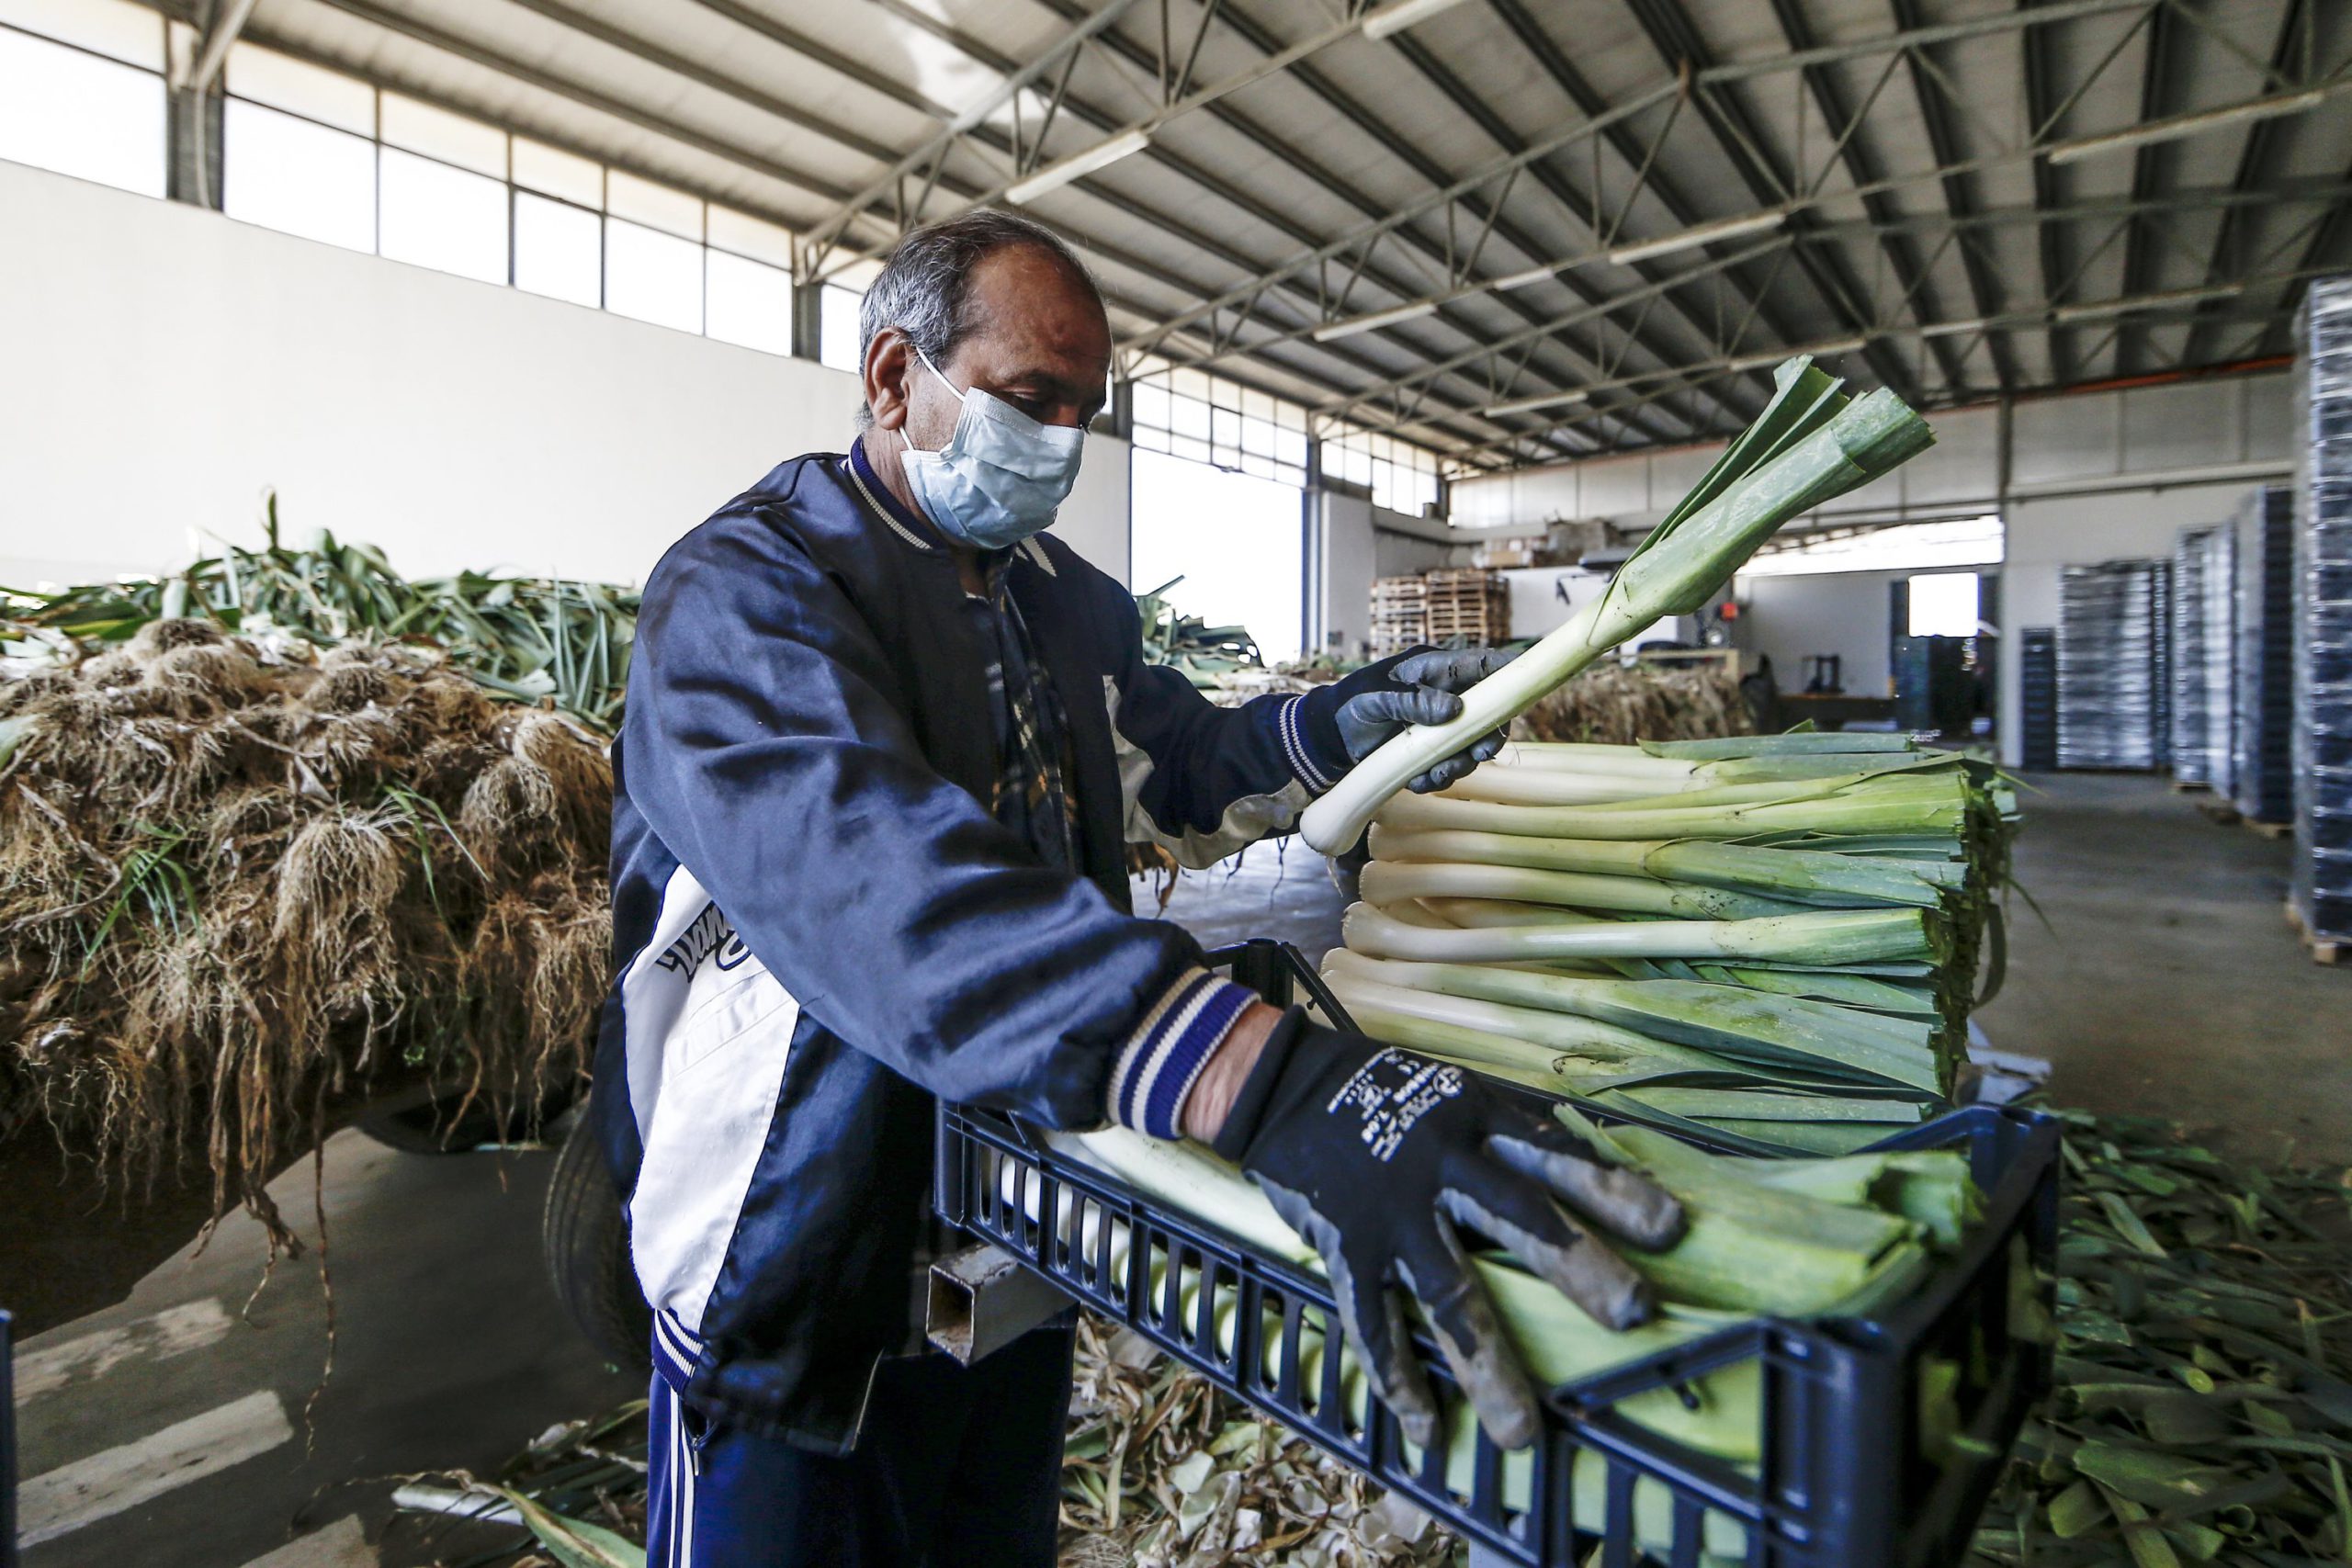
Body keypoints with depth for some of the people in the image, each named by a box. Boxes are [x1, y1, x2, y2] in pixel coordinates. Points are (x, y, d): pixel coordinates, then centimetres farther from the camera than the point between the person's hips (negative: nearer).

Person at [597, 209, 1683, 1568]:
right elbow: (880, 875, -40)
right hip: (805, 1286, -6)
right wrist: (1269, 1083, -52)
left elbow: (1171, 760, 15)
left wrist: (1329, 730, -6)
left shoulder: (1067, 600, 5)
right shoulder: (744, 590, -21)